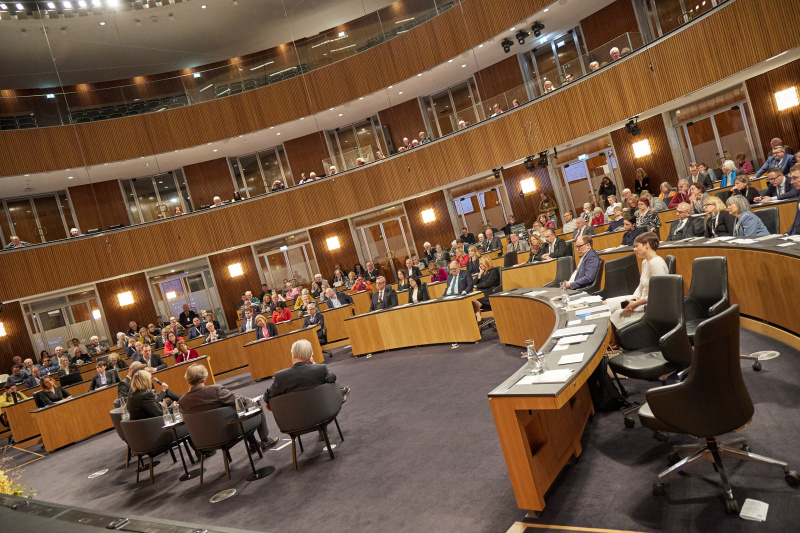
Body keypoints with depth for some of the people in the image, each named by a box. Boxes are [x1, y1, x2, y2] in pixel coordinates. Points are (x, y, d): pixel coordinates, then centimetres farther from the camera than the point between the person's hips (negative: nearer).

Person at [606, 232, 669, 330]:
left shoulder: (656, 263, -22)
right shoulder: (645, 262, 11)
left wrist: (637, 303, -21)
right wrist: (635, 297, -3)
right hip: (643, 300, 10)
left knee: (619, 314, -21)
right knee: (605, 304, 5)